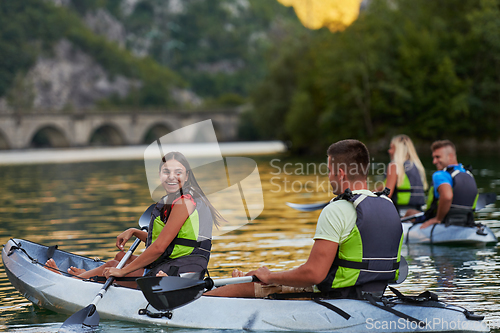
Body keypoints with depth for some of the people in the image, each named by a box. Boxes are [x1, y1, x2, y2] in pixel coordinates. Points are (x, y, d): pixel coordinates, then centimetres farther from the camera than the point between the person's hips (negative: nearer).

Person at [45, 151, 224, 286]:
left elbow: (159, 248, -21)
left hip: (178, 273, -9)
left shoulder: (183, 203, -20)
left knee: (111, 266, 6)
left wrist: (123, 270, -16)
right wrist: (134, 232, 15)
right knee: (121, 256, 25)